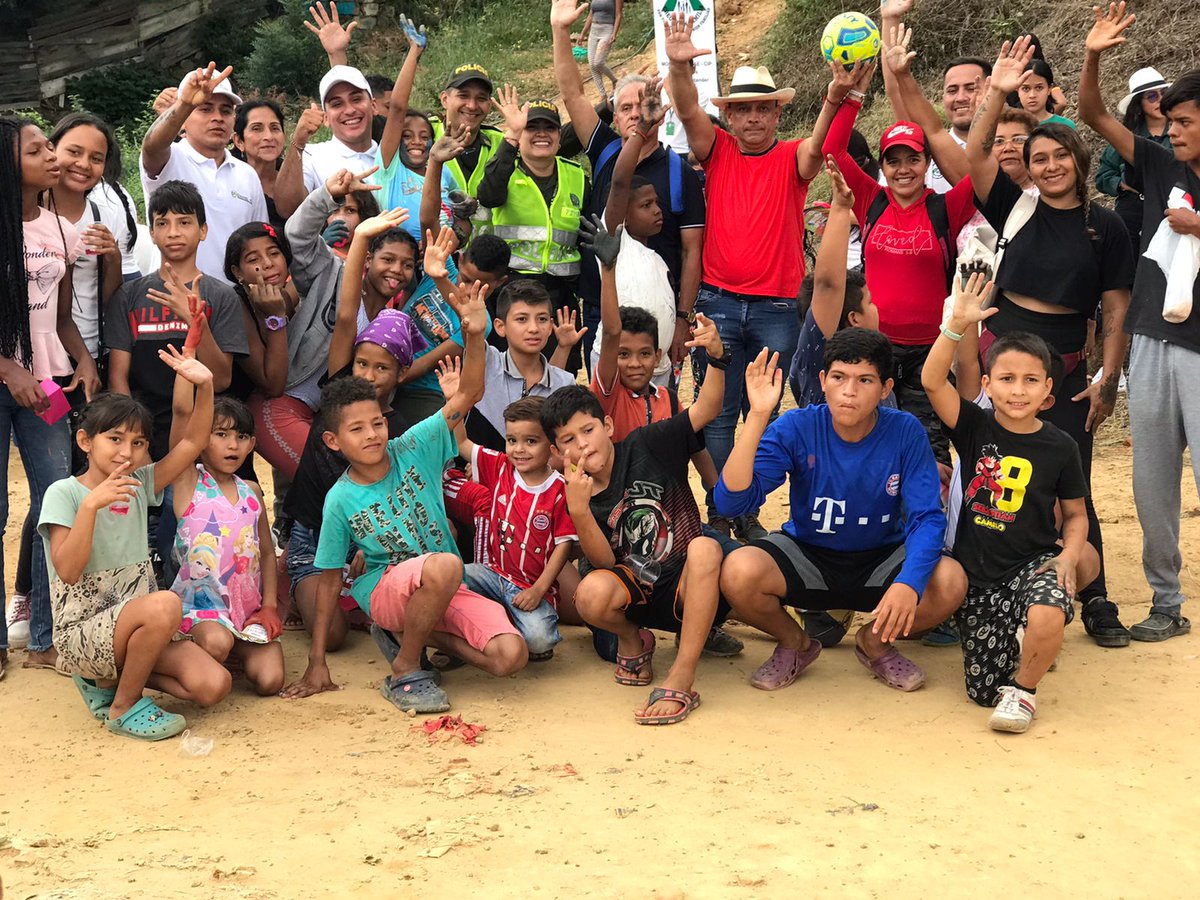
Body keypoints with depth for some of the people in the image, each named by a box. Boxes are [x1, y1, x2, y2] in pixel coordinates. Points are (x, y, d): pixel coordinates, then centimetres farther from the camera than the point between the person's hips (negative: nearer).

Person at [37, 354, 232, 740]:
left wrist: (205, 386, -11)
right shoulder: (64, 493, -9)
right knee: (165, 603, -35)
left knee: (214, 685, -15)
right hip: (81, 634, -6)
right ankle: (124, 707, -12)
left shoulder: (139, 485, 7)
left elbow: (193, 443, 4)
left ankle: (113, 679, 9)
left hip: (134, 628, 6)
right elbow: (68, 571, -20)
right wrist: (91, 504, -29)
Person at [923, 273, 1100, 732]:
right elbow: (932, 381, -20)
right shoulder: (975, 427, -5)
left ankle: (1024, 689, -7)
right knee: (983, 689, 1)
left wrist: (1068, 555, -12)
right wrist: (957, 326, -32)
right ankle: (1017, 635, 34)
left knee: (1047, 618, -37)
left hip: (1033, 562, -1)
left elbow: (1075, 513, 6)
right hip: (978, 570, 1)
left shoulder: (1060, 447, -3)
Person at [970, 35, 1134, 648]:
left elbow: (1116, 311, 0)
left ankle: (1095, 602, 9)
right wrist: (997, 94, -16)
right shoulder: (1016, 211, 5)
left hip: (1064, 372, -2)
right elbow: (974, 156, -7)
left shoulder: (1106, 227, 0)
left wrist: (1109, 381, -4)